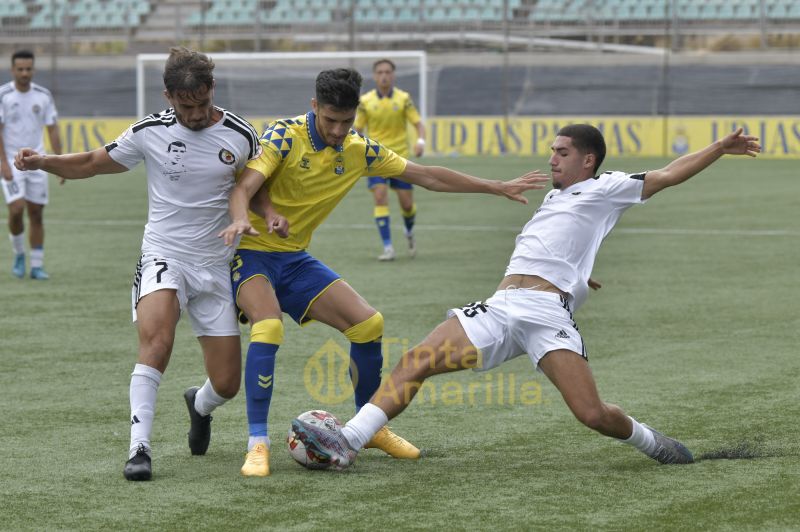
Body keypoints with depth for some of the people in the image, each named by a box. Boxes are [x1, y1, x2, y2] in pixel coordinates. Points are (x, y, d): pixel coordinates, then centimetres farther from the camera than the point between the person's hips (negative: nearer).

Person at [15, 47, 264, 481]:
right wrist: (43, 162, -8)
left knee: (227, 383, 1)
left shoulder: (240, 135, -4)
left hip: (216, 268, 2)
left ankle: (199, 405, 41)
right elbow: (93, 163, 7)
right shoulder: (150, 132, -5)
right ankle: (139, 449, -30)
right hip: (163, 258, -2)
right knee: (156, 337, -33)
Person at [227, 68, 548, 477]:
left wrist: (499, 188, 10)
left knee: (368, 324, -2)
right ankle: (257, 444, -25)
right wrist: (242, 221, -51)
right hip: (251, 253, -6)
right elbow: (245, 186, -28)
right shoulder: (285, 136, -17)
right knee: (268, 327, -32)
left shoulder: (359, 150, 2)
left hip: (295, 258, 6)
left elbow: (426, 176, 9)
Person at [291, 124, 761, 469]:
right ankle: (347, 443, -18)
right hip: (499, 311, 7)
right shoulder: (555, 198, 31)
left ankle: (651, 442, 14)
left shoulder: (604, 189, 11)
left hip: (547, 315, -6)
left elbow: (668, 175, 9)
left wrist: (720, 149, 5)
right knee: (416, 361, -11)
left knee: (593, 414, -18)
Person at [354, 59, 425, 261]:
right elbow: (357, 129, 6)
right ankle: (387, 247, -13)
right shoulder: (365, 101, -1)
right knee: (380, 197, -17)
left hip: (400, 156, 0)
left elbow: (418, 123, -3)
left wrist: (420, 141, -23)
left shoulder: (404, 98, -2)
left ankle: (409, 233, 35)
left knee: (407, 204, 1)